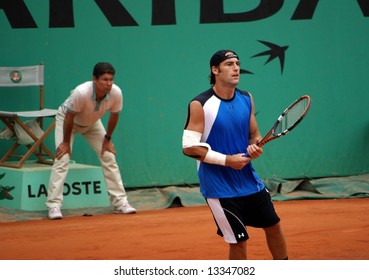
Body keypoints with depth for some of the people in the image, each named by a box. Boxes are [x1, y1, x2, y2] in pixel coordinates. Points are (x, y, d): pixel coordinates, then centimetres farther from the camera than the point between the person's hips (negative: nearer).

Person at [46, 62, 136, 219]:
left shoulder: (116, 93, -29)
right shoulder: (81, 93, -41)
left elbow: (114, 116, -9)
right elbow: (69, 117, -27)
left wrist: (107, 139, -1)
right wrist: (66, 142, -17)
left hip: (92, 123, 5)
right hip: (66, 119, -5)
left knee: (109, 157, -2)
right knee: (62, 159, -17)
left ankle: (120, 202, 3)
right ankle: (54, 206, -17)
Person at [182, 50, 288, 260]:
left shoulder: (246, 99, 4)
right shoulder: (200, 105, -14)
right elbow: (189, 146, -15)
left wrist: (255, 146, -10)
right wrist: (227, 160, -19)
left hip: (249, 180, 6)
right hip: (219, 188, -6)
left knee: (274, 225, 13)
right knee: (239, 241, -4)